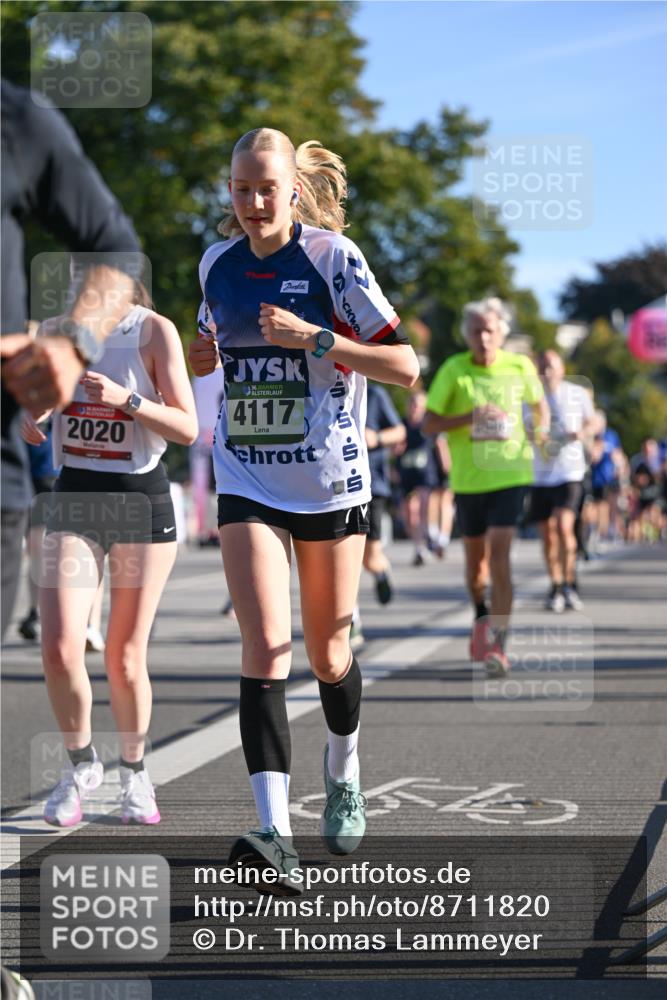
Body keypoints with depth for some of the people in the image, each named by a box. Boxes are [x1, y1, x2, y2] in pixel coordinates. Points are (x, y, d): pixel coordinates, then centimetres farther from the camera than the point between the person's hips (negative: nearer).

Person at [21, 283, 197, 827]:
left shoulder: (155, 331, -7)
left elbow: (187, 428, -9)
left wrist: (125, 398, -24)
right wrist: (26, 418, -4)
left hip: (142, 499, -3)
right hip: (74, 497, 3)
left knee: (125, 659, 2)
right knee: (60, 648, -12)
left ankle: (134, 772, 25)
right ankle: (81, 763, 12)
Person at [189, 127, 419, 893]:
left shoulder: (333, 258, -9)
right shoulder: (217, 263, 4)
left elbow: (406, 366, -12)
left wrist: (315, 339, -23)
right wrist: (205, 355, 1)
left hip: (331, 481, -2)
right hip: (247, 484, 2)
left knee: (327, 654, 11)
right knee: (264, 644, -16)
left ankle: (342, 770, 43)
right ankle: (275, 834, -24)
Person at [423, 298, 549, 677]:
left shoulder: (520, 367, -2)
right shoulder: (453, 370, -5)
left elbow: (539, 404, 18)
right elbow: (429, 424, -6)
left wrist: (541, 429, 0)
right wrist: (469, 416, -21)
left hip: (510, 476, -1)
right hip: (468, 479, 2)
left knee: (499, 555, -15)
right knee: (475, 558, 14)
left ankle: (498, 645, -16)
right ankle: (482, 616, 44)